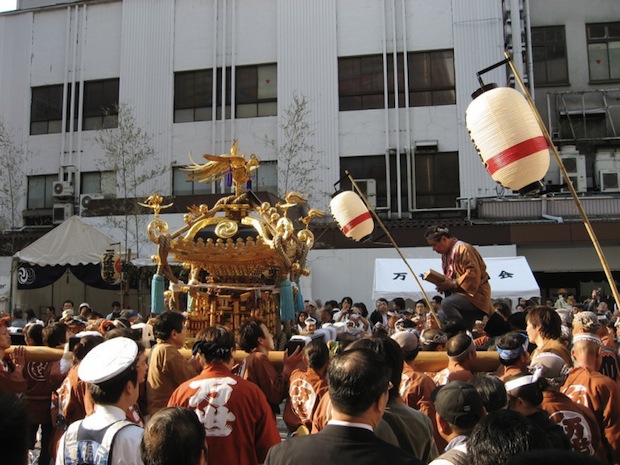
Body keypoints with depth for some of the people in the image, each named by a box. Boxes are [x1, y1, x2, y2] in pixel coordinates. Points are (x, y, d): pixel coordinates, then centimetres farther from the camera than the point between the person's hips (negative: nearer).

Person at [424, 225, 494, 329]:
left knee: (446, 303, -33)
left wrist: (453, 284, -25)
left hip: (475, 295, -10)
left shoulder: (463, 248, -14)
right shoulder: (446, 254, 14)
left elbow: (474, 273, -24)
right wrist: (444, 284, 0)